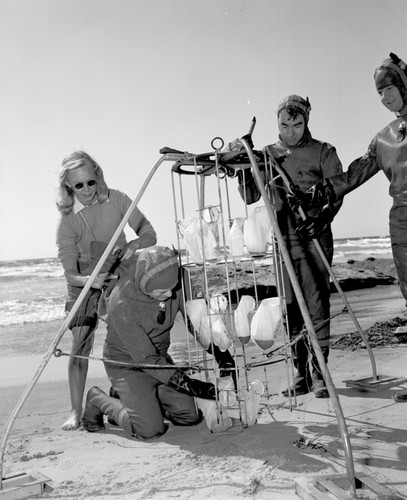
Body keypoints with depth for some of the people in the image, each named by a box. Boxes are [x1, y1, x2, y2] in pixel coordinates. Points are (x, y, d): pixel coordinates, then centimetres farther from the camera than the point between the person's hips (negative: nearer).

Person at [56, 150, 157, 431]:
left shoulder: (116, 200, -8)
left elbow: (149, 234, -6)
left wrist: (134, 244, -29)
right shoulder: (68, 221, -14)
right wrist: (89, 279, -40)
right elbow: (70, 273, -18)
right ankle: (76, 411, 4)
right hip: (86, 285, -2)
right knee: (80, 347, -8)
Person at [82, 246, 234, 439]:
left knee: (190, 417, 1)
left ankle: (133, 398, 22)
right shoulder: (122, 306, -33)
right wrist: (194, 387, -31)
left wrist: (220, 351, -17)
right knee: (151, 429, -17)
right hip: (126, 362, -6)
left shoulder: (175, 281, -18)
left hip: (160, 356, 6)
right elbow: (146, 359, -29)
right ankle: (99, 401, 9)